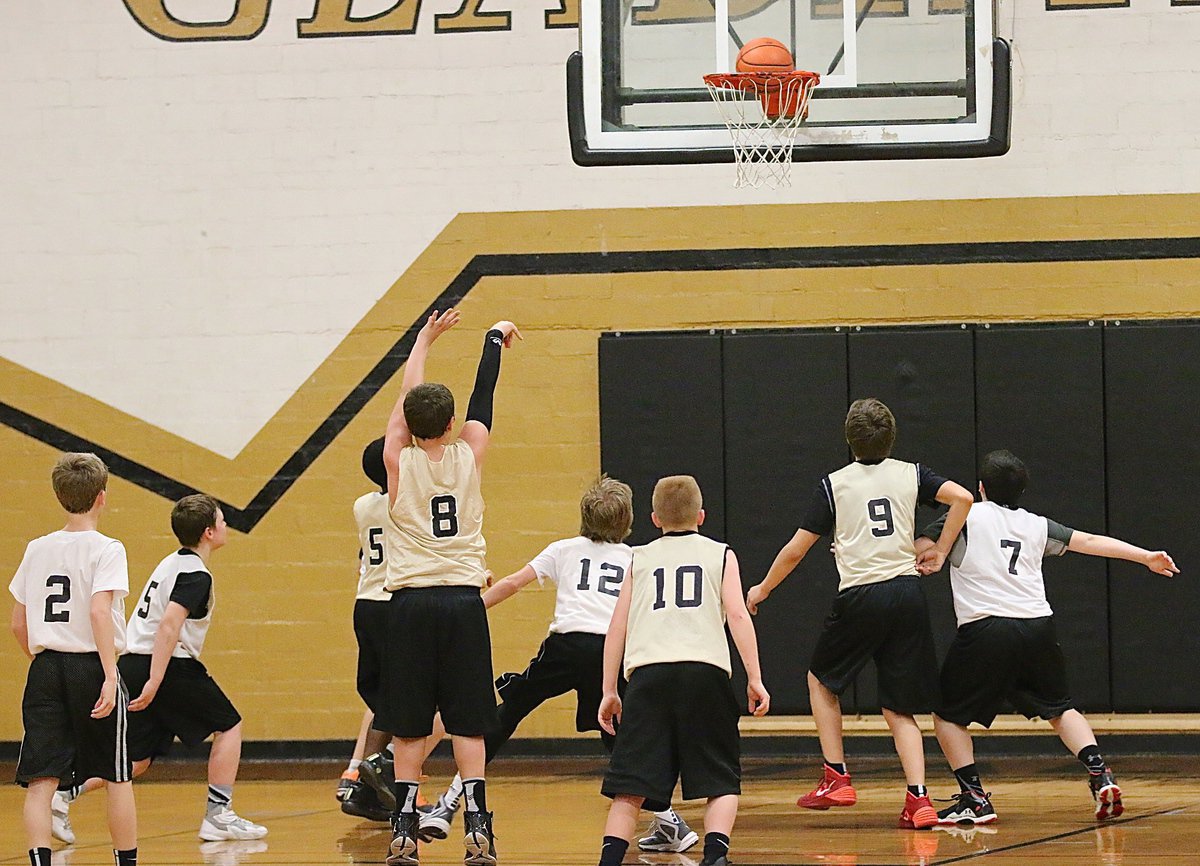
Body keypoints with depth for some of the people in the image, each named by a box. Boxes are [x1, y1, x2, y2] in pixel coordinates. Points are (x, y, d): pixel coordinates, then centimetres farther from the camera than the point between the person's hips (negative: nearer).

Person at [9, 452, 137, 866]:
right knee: (118, 777, 12)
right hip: (90, 667, -3)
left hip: (45, 669, 4)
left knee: (40, 780, -3)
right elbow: (99, 611, -19)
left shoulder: (37, 549, 9)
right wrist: (110, 676, -22)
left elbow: (18, 623, 12)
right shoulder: (106, 549, -6)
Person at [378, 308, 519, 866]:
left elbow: (407, 395, 13)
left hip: (410, 603, 0)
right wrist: (494, 338, 29)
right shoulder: (468, 456, -1)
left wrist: (426, 338, 26)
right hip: (463, 601, 0)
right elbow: (483, 396, 14)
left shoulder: (399, 461, -2)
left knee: (408, 725, 2)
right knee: (467, 722, 0)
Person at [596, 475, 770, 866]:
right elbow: (737, 615, 4)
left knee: (631, 788, 2)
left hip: (648, 672, 1)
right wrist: (755, 679, 3)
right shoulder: (720, 555, 17)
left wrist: (609, 691, 19)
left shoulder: (640, 559, 21)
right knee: (721, 780, 9)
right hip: (705, 671, -1)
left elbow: (617, 627, 16)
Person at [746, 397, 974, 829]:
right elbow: (962, 498, -8)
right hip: (907, 592, 3)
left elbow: (795, 551, 3)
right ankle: (918, 799, -8)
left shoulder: (834, 484, 2)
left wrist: (762, 589, 19)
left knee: (822, 680, 22)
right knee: (899, 708, 8)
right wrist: (941, 550, 4)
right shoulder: (911, 474, 8)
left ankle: (835, 778, 14)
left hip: (860, 599, -3)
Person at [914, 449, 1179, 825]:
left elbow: (917, 551, 2)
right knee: (1060, 709, 19)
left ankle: (974, 798, -1)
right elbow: (1091, 542, 21)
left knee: (949, 713, 9)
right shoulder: (1035, 525, 16)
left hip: (986, 629, -4)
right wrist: (1147, 557, 30)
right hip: (1038, 626, 4)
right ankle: (1099, 774, -1)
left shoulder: (965, 518, 5)